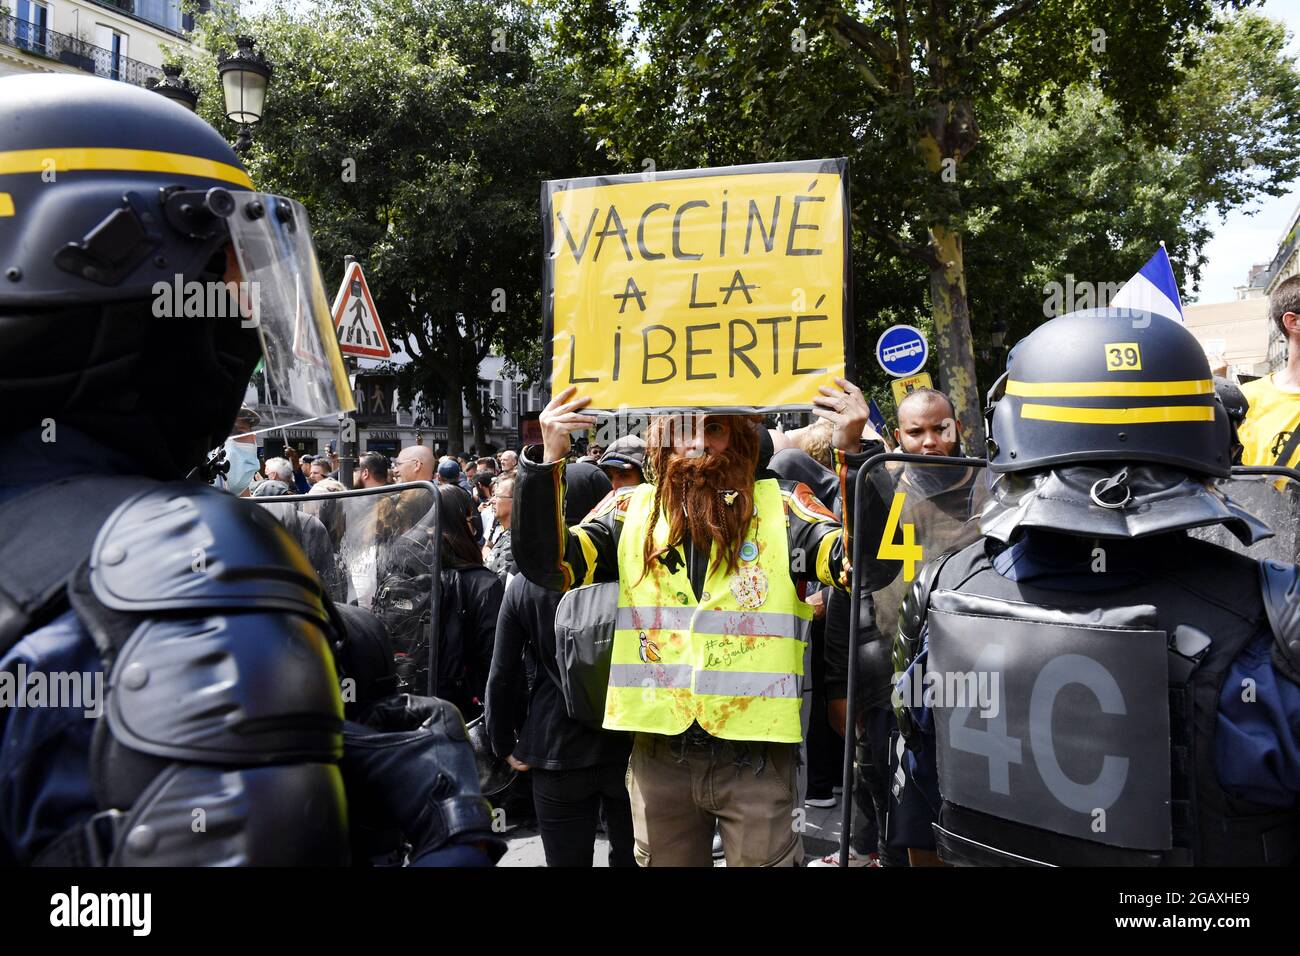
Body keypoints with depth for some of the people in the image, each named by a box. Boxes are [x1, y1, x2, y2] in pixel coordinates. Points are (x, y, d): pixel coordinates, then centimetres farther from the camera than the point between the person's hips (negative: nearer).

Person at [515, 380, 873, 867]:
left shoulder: (780, 506, -2)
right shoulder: (631, 509, 3)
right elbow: (549, 566, -6)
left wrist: (852, 455, -25)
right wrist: (548, 460, -18)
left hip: (756, 755, -2)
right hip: (659, 752, 3)